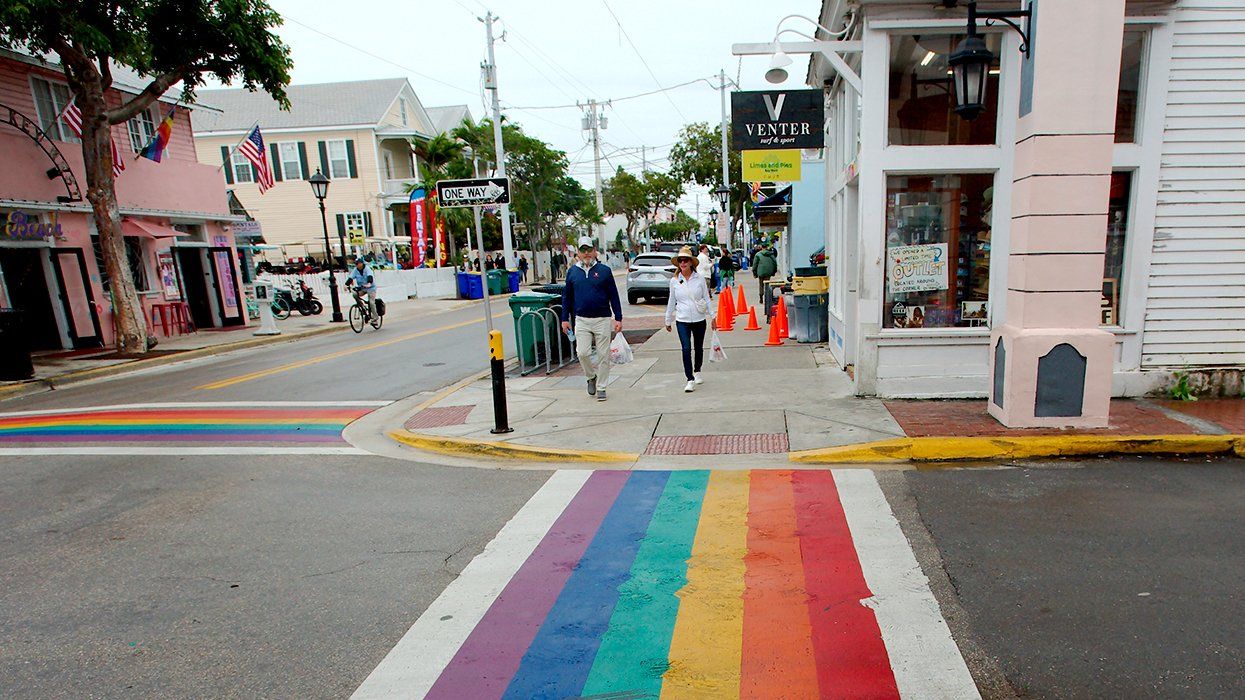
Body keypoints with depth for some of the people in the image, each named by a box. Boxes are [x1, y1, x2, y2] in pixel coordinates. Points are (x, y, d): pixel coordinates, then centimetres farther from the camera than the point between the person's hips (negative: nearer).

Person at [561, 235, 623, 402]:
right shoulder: (573, 272, 7)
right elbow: (566, 297, 13)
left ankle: (601, 388, 16)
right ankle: (591, 377, 21)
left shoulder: (604, 270, 1)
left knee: (603, 355, 3)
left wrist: (618, 318, -2)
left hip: (602, 319, -1)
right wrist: (565, 319, 8)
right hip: (581, 320, 1)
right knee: (582, 353, -7)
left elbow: (613, 296, 2)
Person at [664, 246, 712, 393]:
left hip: (699, 320, 1)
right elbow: (671, 302, 9)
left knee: (698, 348, 15)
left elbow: (707, 299, 4)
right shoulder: (674, 281, 0)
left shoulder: (699, 279, -2)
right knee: (686, 349, -13)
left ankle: (697, 372, 39)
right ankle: (690, 380, -7)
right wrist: (668, 320, 13)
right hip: (682, 320, -1)